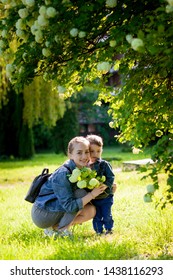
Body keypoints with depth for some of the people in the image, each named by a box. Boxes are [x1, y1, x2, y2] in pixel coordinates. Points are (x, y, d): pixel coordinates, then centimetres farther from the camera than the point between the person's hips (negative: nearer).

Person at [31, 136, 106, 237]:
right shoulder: (63, 174, -25)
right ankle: (62, 230, -10)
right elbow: (70, 206, -29)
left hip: (57, 209, 9)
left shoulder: (84, 170, 0)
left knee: (91, 211, -2)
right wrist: (92, 194, -28)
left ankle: (54, 228, 4)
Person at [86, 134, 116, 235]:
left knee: (106, 215, 7)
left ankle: (109, 229, 25)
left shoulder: (104, 164, -10)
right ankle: (99, 231, 24)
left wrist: (106, 186, -25)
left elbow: (111, 177, -12)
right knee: (96, 217, 11)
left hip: (105, 197, -3)